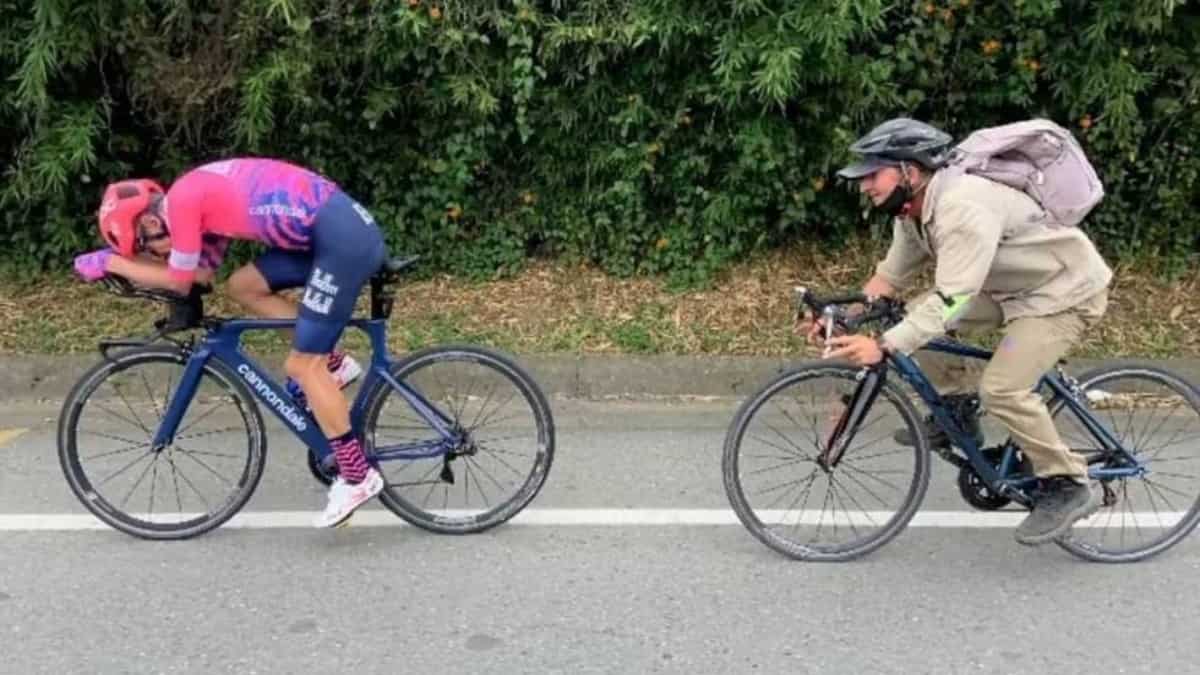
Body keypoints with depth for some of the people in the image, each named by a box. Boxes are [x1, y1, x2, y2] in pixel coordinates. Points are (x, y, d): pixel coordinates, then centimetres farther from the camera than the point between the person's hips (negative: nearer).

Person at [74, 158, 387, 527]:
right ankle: (333, 364, 20)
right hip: (339, 229, 10)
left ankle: (357, 476, 6)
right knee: (244, 286, 16)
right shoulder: (202, 197, 20)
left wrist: (111, 262, 13)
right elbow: (203, 272, 24)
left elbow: (178, 281, 2)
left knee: (301, 365, -2)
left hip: (345, 237, -9)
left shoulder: (181, 199, -6)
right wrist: (127, 261, 22)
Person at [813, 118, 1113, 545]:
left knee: (1000, 388, -22)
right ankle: (955, 414, 14)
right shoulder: (912, 210, -4)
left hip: (1066, 292, -9)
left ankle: (1067, 487, -3)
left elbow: (951, 300, -39)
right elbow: (890, 277, 3)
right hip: (1009, 287, 9)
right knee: (916, 318, -4)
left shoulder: (963, 208, -33)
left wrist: (883, 347, -46)